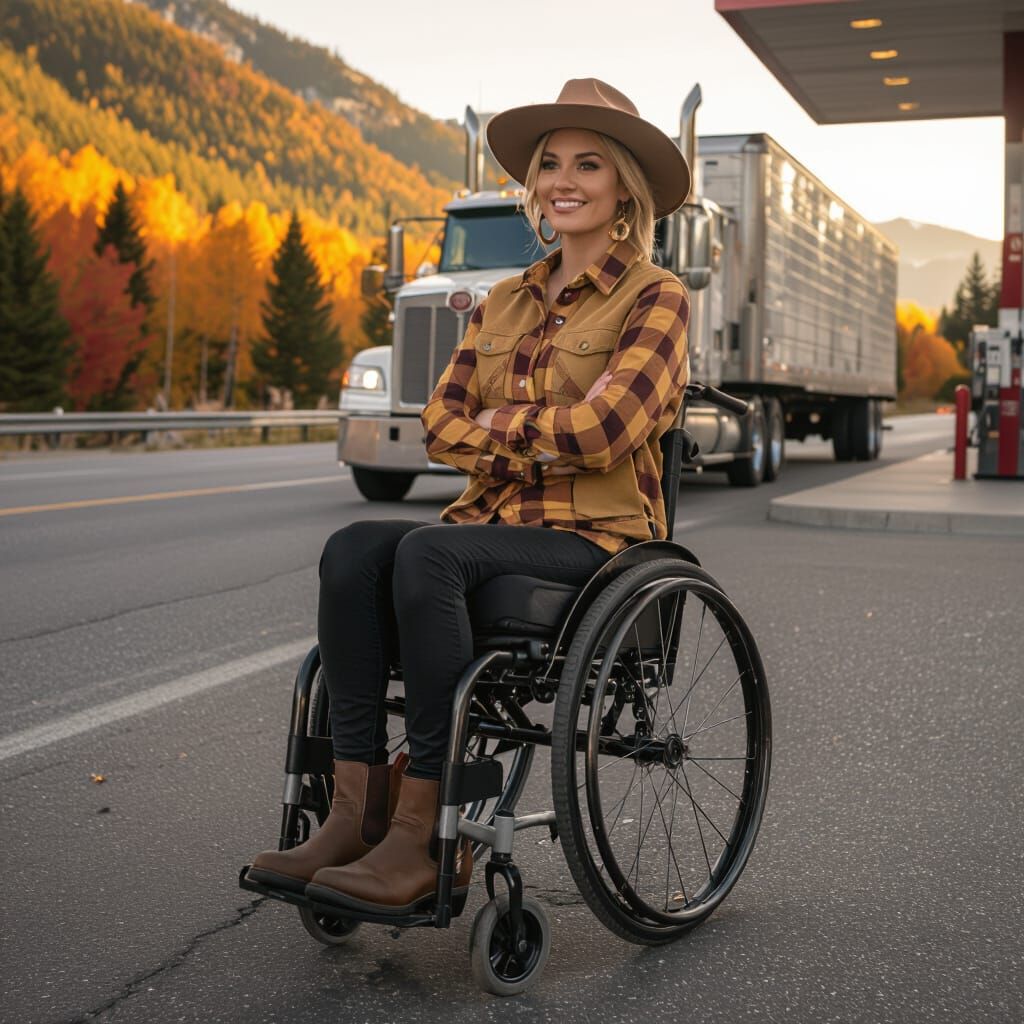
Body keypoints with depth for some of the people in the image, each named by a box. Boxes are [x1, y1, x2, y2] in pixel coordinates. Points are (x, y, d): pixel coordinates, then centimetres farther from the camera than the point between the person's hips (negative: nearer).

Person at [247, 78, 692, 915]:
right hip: (496, 522, 6)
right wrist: (538, 440, -8)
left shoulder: (656, 298, -1)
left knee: (426, 553, -33)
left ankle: (426, 833, -29)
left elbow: (601, 429, -15)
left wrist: (492, 422, -2)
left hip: (598, 536, -6)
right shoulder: (505, 303, 17)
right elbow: (441, 427, 8)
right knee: (353, 549, -24)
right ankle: (357, 809, -25)